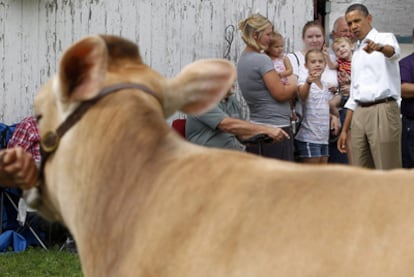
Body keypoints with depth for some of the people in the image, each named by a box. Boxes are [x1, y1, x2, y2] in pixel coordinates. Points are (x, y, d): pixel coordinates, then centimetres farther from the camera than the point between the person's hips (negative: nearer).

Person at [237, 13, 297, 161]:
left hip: (255, 126, 9)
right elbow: (281, 94, -14)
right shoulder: (262, 60, -15)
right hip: (276, 127, -9)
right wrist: (293, 83, 3)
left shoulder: (243, 59, 13)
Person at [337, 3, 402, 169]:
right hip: (359, 114, 8)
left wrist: (379, 47, -51)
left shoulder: (385, 38, 0)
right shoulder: (356, 53, 22)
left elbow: (393, 51, -27)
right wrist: (344, 130, 17)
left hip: (383, 111, -7)